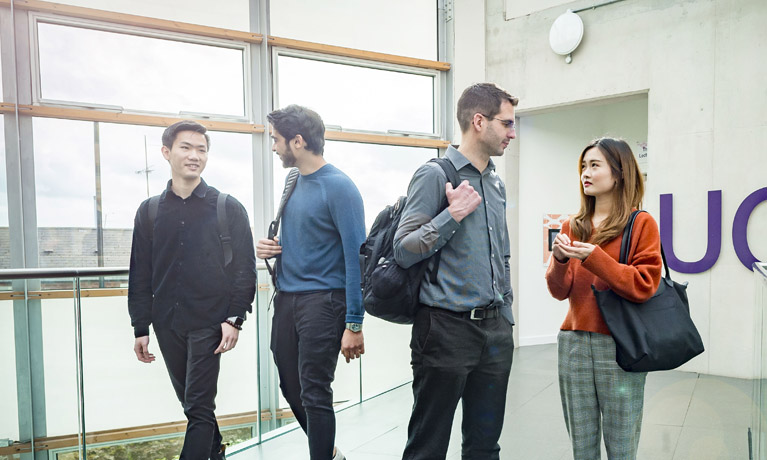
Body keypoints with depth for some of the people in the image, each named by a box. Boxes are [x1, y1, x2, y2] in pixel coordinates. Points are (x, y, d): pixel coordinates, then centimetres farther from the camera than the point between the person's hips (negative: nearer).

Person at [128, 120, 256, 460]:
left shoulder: (228, 208, -2)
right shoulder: (150, 211, 7)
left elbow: (245, 268, -4)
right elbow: (140, 275, 8)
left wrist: (235, 319, -11)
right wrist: (140, 328, 6)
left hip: (209, 322, -4)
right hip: (167, 324, 4)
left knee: (198, 406, -3)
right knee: (191, 402, 16)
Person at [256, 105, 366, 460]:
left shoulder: (338, 187, -12)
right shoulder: (294, 182, 12)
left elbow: (356, 257, -16)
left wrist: (354, 325, -19)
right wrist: (270, 248, 2)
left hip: (322, 300, -8)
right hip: (285, 298, 8)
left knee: (314, 394, -3)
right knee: (291, 389, 16)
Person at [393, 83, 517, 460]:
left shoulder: (497, 184, 15)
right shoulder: (435, 175, -8)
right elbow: (403, 251, -14)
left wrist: (505, 320, 19)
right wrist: (452, 215, -20)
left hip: (495, 330, 7)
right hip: (447, 328, -7)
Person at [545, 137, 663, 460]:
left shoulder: (641, 223, -1)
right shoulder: (573, 227, 10)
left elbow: (644, 286, -10)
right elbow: (559, 291, 7)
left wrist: (593, 257, -19)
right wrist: (560, 260, -13)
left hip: (619, 347, -3)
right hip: (573, 342, 4)